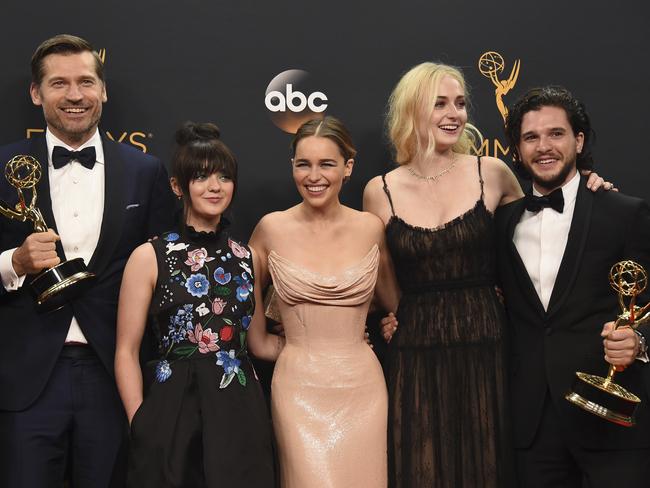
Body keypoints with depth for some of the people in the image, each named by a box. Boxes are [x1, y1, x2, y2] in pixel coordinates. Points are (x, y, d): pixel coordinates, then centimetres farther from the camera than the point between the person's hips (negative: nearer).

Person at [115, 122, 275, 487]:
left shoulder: (248, 258, 9)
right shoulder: (149, 257, -2)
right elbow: (127, 352, -2)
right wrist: (141, 425, -8)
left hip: (242, 414, 3)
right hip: (174, 414, -3)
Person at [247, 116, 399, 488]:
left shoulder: (371, 228, 2)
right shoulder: (273, 228, -2)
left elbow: (394, 303, 18)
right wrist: (264, 344, 12)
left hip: (361, 386, 2)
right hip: (300, 388, -2)